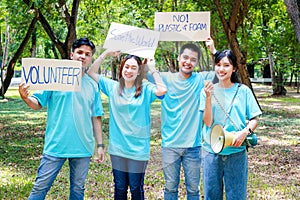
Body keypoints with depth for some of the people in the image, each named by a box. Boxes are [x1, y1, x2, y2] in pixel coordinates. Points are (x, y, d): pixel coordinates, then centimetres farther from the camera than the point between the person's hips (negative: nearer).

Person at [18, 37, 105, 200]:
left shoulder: (92, 85, 9)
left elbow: (96, 118, 14)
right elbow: (38, 104, -3)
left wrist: (100, 144, 12)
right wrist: (25, 98, -25)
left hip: (83, 148, 3)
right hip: (56, 145, -3)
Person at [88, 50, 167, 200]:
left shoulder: (145, 89, -5)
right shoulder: (113, 87, 5)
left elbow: (162, 90, -24)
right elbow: (91, 73, 6)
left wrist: (152, 69, -15)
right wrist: (106, 54, -3)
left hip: (138, 149, -3)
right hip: (117, 149, 3)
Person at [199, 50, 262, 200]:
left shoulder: (243, 91, 2)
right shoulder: (208, 90, 2)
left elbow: (254, 119, 3)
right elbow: (208, 122, -6)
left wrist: (244, 132, -16)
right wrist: (208, 97, -18)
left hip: (236, 152, 0)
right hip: (212, 152, 1)